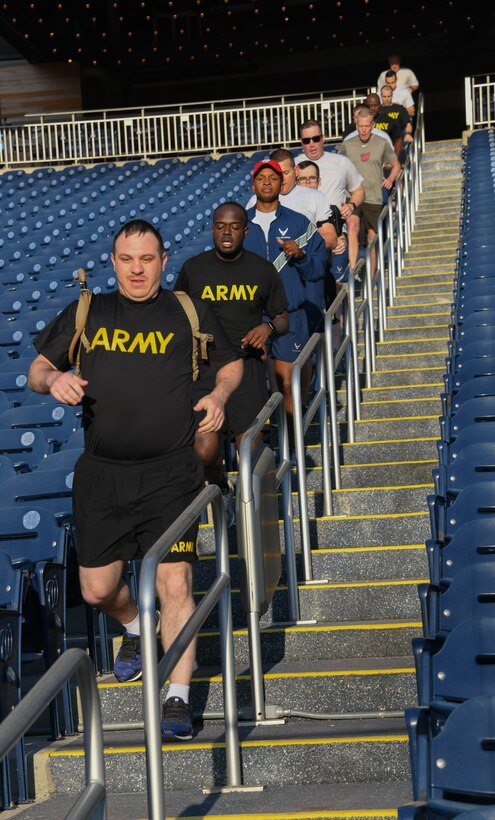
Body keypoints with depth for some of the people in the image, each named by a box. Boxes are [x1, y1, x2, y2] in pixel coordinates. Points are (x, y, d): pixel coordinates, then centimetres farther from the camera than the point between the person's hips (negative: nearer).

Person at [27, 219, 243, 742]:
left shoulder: (188, 313, 7)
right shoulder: (85, 314, 9)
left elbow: (231, 362, 20)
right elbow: (36, 370, 13)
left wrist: (219, 395, -1)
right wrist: (54, 379, -11)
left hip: (169, 472, -2)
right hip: (101, 473, 2)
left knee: (175, 584, -11)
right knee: (97, 590, 8)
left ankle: (178, 699, -2)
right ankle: (135, 628, 42)